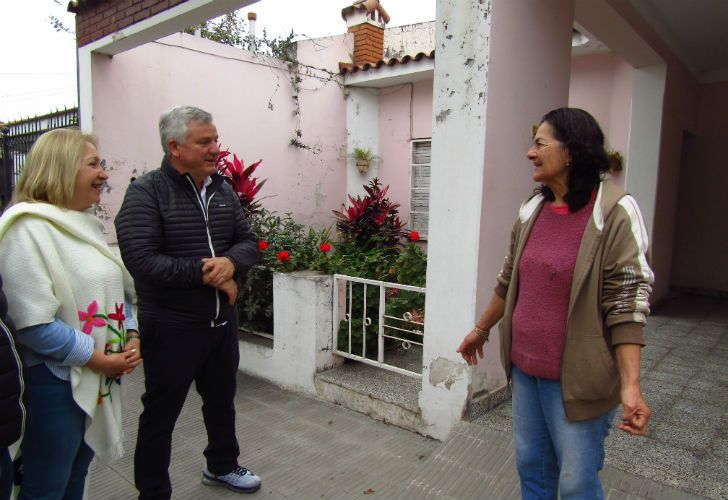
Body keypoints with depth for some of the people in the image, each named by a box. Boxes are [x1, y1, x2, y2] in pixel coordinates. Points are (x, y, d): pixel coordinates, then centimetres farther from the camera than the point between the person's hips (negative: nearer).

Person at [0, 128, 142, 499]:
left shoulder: (86, 224, 9)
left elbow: (115, 289, 16)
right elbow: (35, 323, -23)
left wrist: (131, 339, 3)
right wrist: (97, 359, -17)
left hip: (101, 379, 8)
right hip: (54, 381, -8)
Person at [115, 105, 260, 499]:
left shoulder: (222, 190, 5)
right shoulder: (146, 192, -14)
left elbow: (249, 241, 6)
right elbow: (141, 260, -24)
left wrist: (231, 262, -16)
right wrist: (205, 273, -21)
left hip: (222, 319, 7)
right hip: (171, 327, -6)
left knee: (222, 400, 23)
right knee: (161, 412, 11)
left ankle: (221, 466, 47)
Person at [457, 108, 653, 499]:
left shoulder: (614, 213, -13)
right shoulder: (532, 210, 4)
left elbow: (626, 303, -16)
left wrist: (630, 385, -21)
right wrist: (481, 329, 22)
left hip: (575, 378, -5)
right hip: (524, 368, 6)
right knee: (531, 467, 19)